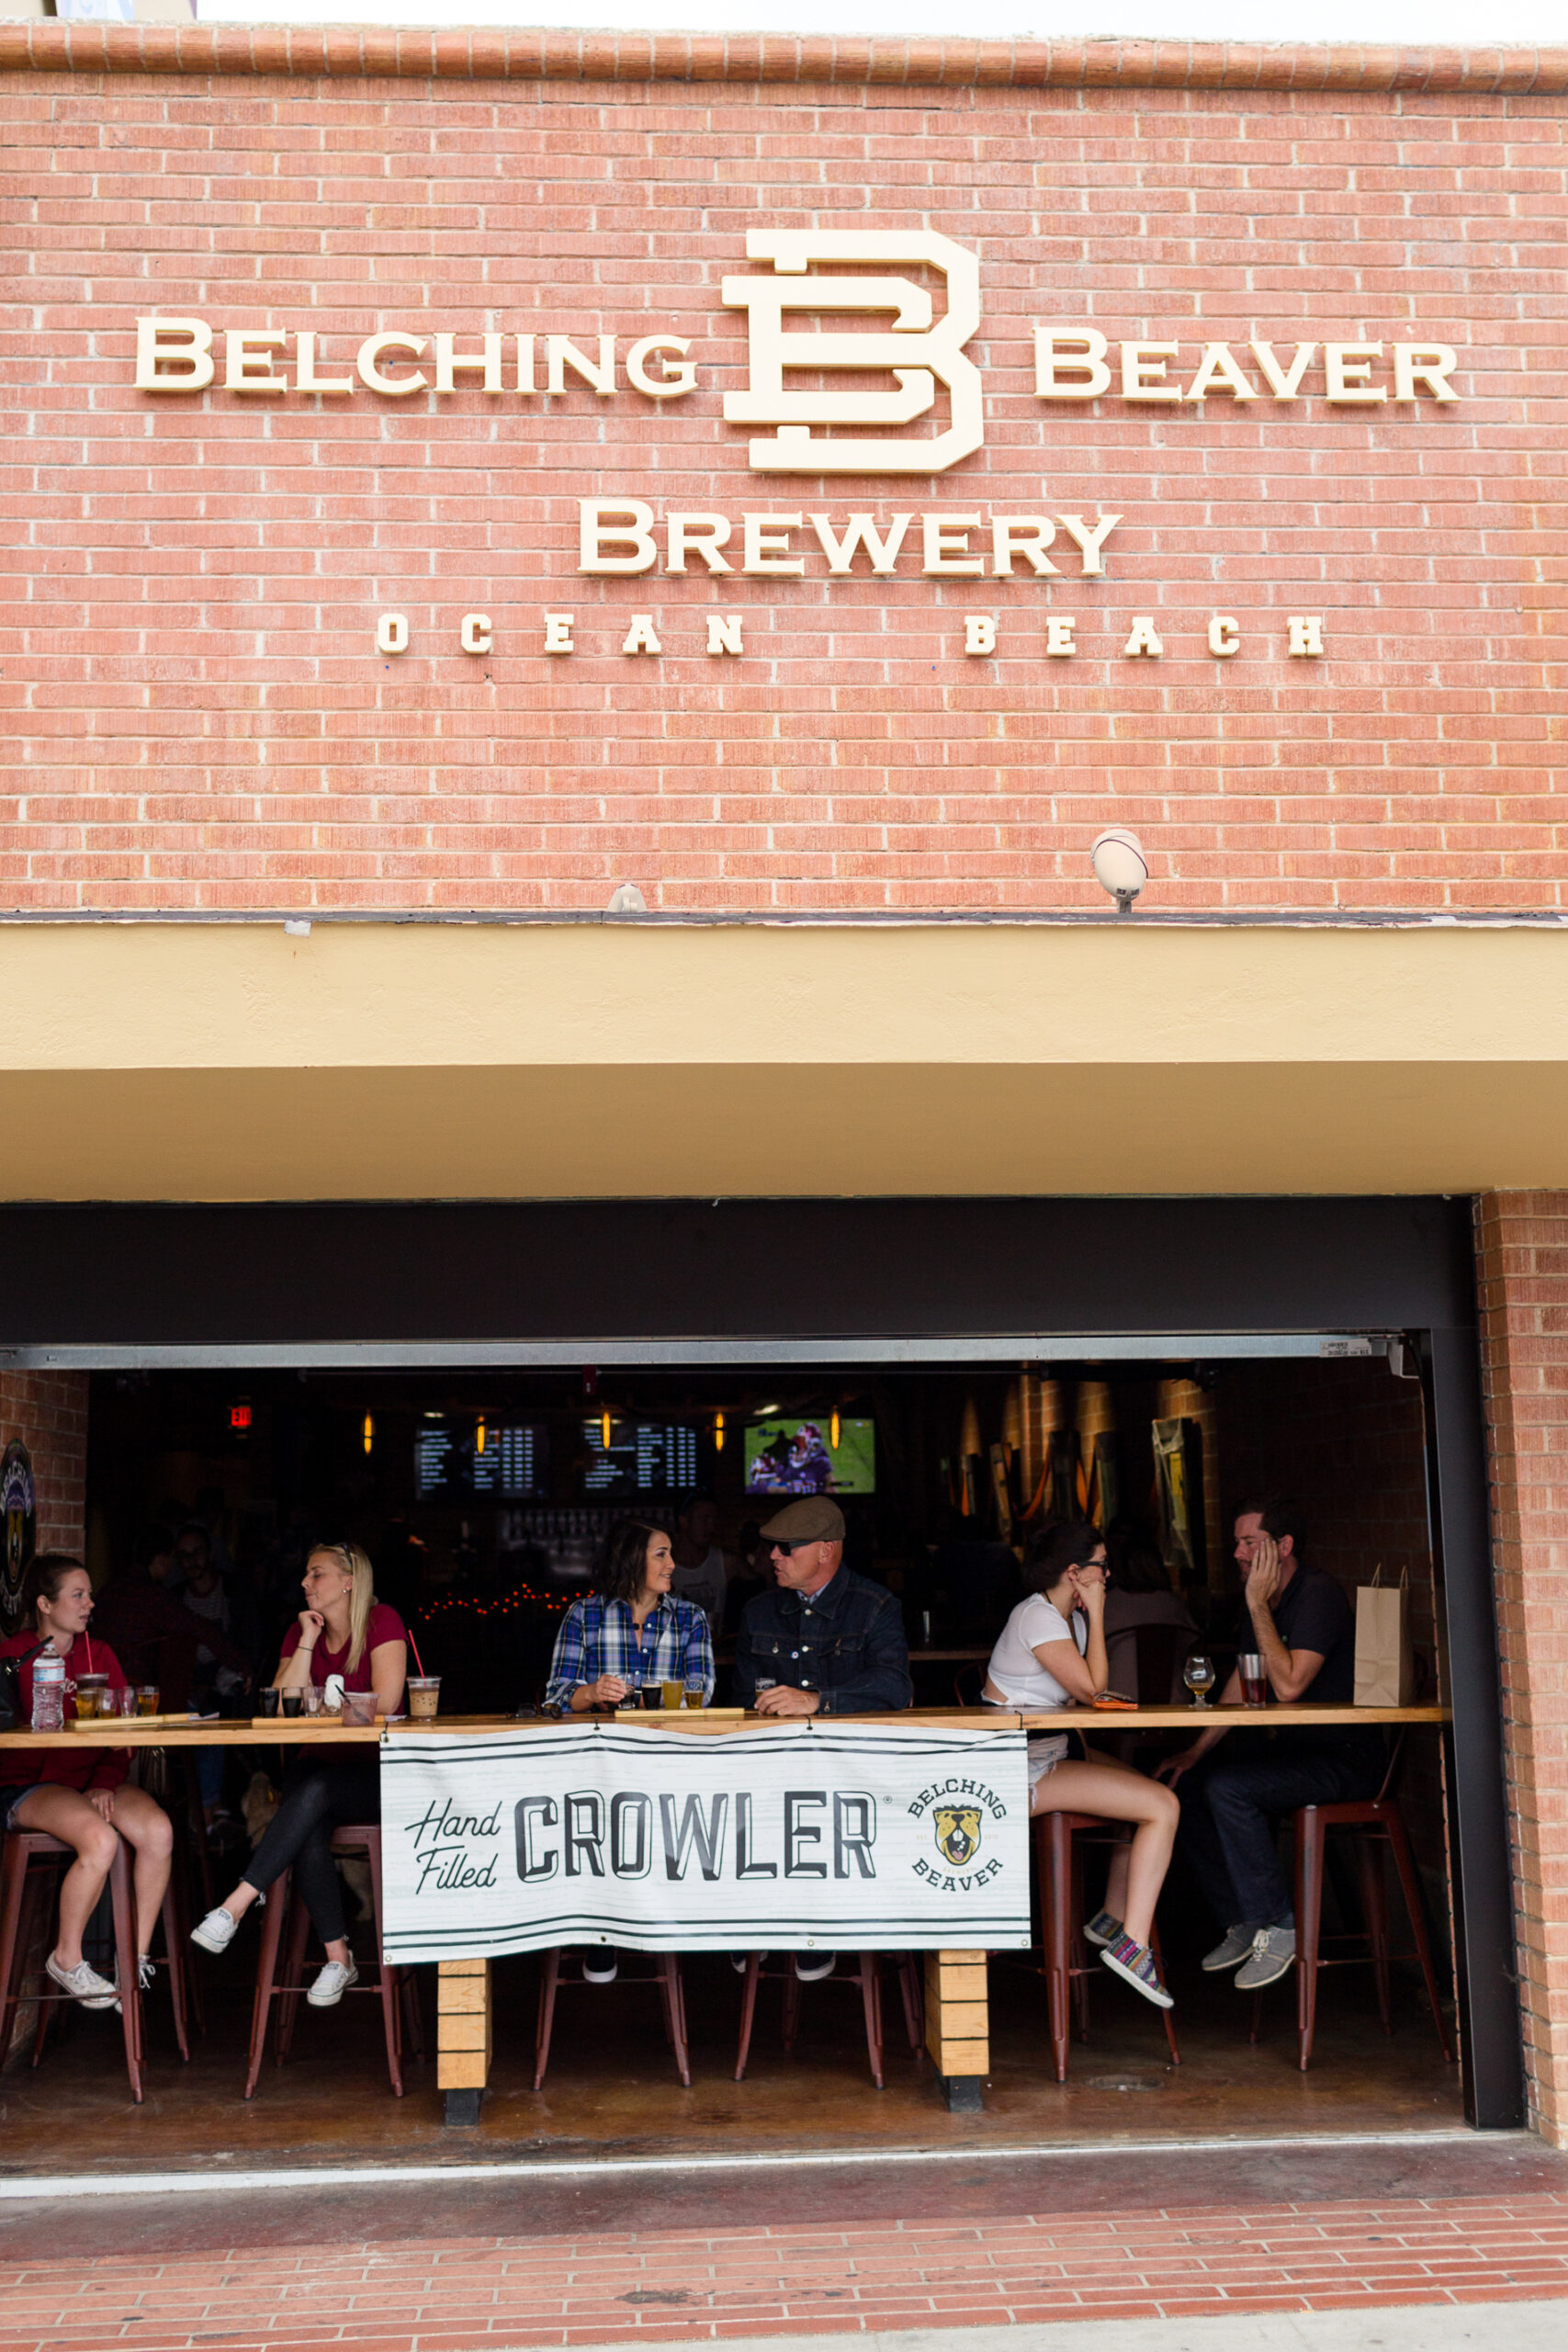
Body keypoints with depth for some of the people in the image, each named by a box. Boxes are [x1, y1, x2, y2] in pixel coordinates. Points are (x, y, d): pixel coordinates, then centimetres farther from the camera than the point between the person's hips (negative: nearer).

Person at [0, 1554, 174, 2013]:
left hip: (95, 1780, 5)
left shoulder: (100, 1655, 14)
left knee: (158, 1830, -25)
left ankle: (137, 1960, -10)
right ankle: (66, 1959, -10)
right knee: (100, 1838, -33)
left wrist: (106, 1784, -10)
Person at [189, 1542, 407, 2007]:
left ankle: (235, 1906, -33)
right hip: (318, 1763, 4)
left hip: (375, 1773, -4)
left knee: (314, 1791, -35)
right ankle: (338, 1957, -18)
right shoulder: (300, 1632, 10)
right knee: (309, 1835, -29)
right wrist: (308, 1641, -8)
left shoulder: (382, 1622, -5)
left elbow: (385, 1703, -14)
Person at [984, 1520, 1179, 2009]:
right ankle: (1132, 1946, -16)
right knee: (1162, 1807, -15)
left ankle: (1113, 1917, 26)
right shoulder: (1037, 1617, -17)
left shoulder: (1067, 1617, 14)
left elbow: (1080, 1696, 20)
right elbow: (1090, 1689, -18)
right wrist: (1096, 1614, -12)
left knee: (1148, 1791, 21)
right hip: (1020, 1773, -11)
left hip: (1048, 1757, 11)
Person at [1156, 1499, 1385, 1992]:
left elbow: (1287, 1685, -28)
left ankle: (1278, 1927, -14)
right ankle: (1241, 1923, 9)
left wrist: (1258, 1605, -23)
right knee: (1185, 1786, 2)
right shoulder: (1268, 1600, 12)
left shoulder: (1318, 1594, -18)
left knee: (1227, 1787, -27)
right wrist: (1197, 1751, 11)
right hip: (1292, 1747, 10)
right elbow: (1241, 1684, 19)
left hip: (1345, 1756, -10)